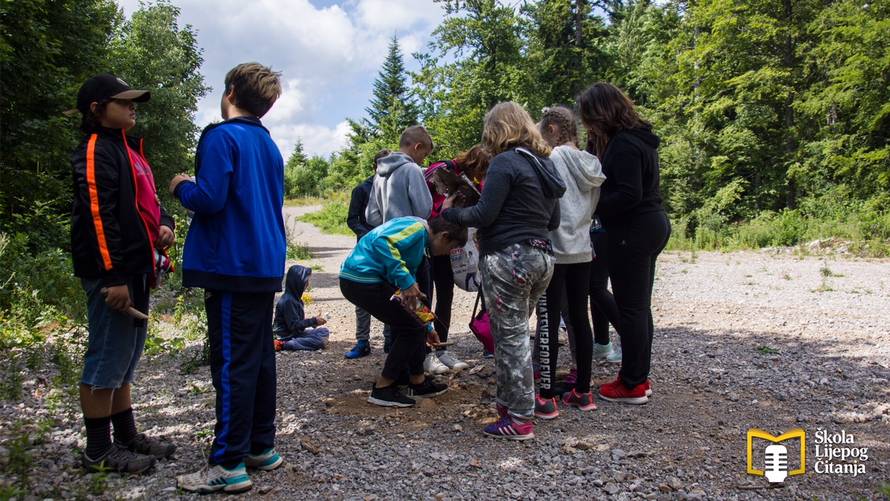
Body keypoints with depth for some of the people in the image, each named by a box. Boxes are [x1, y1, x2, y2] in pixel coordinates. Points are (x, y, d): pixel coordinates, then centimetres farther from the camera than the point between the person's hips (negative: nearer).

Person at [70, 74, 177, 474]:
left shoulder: (127, 148, 20)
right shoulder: (96, 150, -10)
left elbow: (146, 202, 26)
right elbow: (98, 215, -19)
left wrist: (165, 225, 3)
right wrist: (112, 276, -23)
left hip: (135, 268, 10)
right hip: (112, 273, -10)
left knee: (127, 356, 15)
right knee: (107, 358, -3)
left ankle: (127, 436, 27)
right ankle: (98, 451, 8)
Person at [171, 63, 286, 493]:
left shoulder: (221, 137, -10)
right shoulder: (268, 144, 16)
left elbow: (209, 200, -19)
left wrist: (181, 187, 1)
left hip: (233, 267, -8)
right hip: (266, 265, 8)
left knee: (232, 364, -5)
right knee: (260, 358, 13)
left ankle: (229, 464, 1)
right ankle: (262, 446, 22)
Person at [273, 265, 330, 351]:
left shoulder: (295, 298, 11)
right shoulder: (288, 300, -19)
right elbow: (294, 325, -20)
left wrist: (314, 321, 9)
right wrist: (313, 321, -15)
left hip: (295, 333, 10)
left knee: (324, 331, 5)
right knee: (321, 340, -23)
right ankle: (284, 345, -20)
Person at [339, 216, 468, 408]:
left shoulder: (419, 239, 22)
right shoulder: (417, 228, -8)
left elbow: (412, 293, 30)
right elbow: (382, 242, -27)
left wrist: (426, 327, 35)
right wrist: (405, 280, -26)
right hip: (363, 279, -10)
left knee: (413, 326, 17)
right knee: (412, 328, -3)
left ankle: (418, 382, 27)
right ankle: (382, 389, 5)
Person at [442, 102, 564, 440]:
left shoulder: (505, 162, -10)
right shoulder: (544, 164, 16)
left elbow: (484, 214, -15)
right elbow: (553, 220, 18)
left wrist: (449, 212, 1)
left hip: (508, 259, -8)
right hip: (541, 257, 9)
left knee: (511, 337, -2)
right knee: (514, 333, 17)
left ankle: (520, 420, 5)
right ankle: (509, 403, 25)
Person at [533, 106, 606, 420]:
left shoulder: (554, 159, -11)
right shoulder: (592, 164, 10)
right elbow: (594, 207, 15)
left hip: (555, 249, -7)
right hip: (583, 250, 7)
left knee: (549, 323, -2)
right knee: (580, 319, 11)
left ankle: (547, 397, 2)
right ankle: (583, 391, 19)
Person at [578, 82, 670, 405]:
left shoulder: (623, 145, -18)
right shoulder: (637, 137, 13)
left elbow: (629, 194, -25)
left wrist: (592, 206, -14)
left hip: (632, 232, -10)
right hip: (651, 225, 10)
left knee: (630, 308, -1)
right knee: (640, 306, 15)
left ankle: (632, 385, 9)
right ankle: (640, 377, 26)